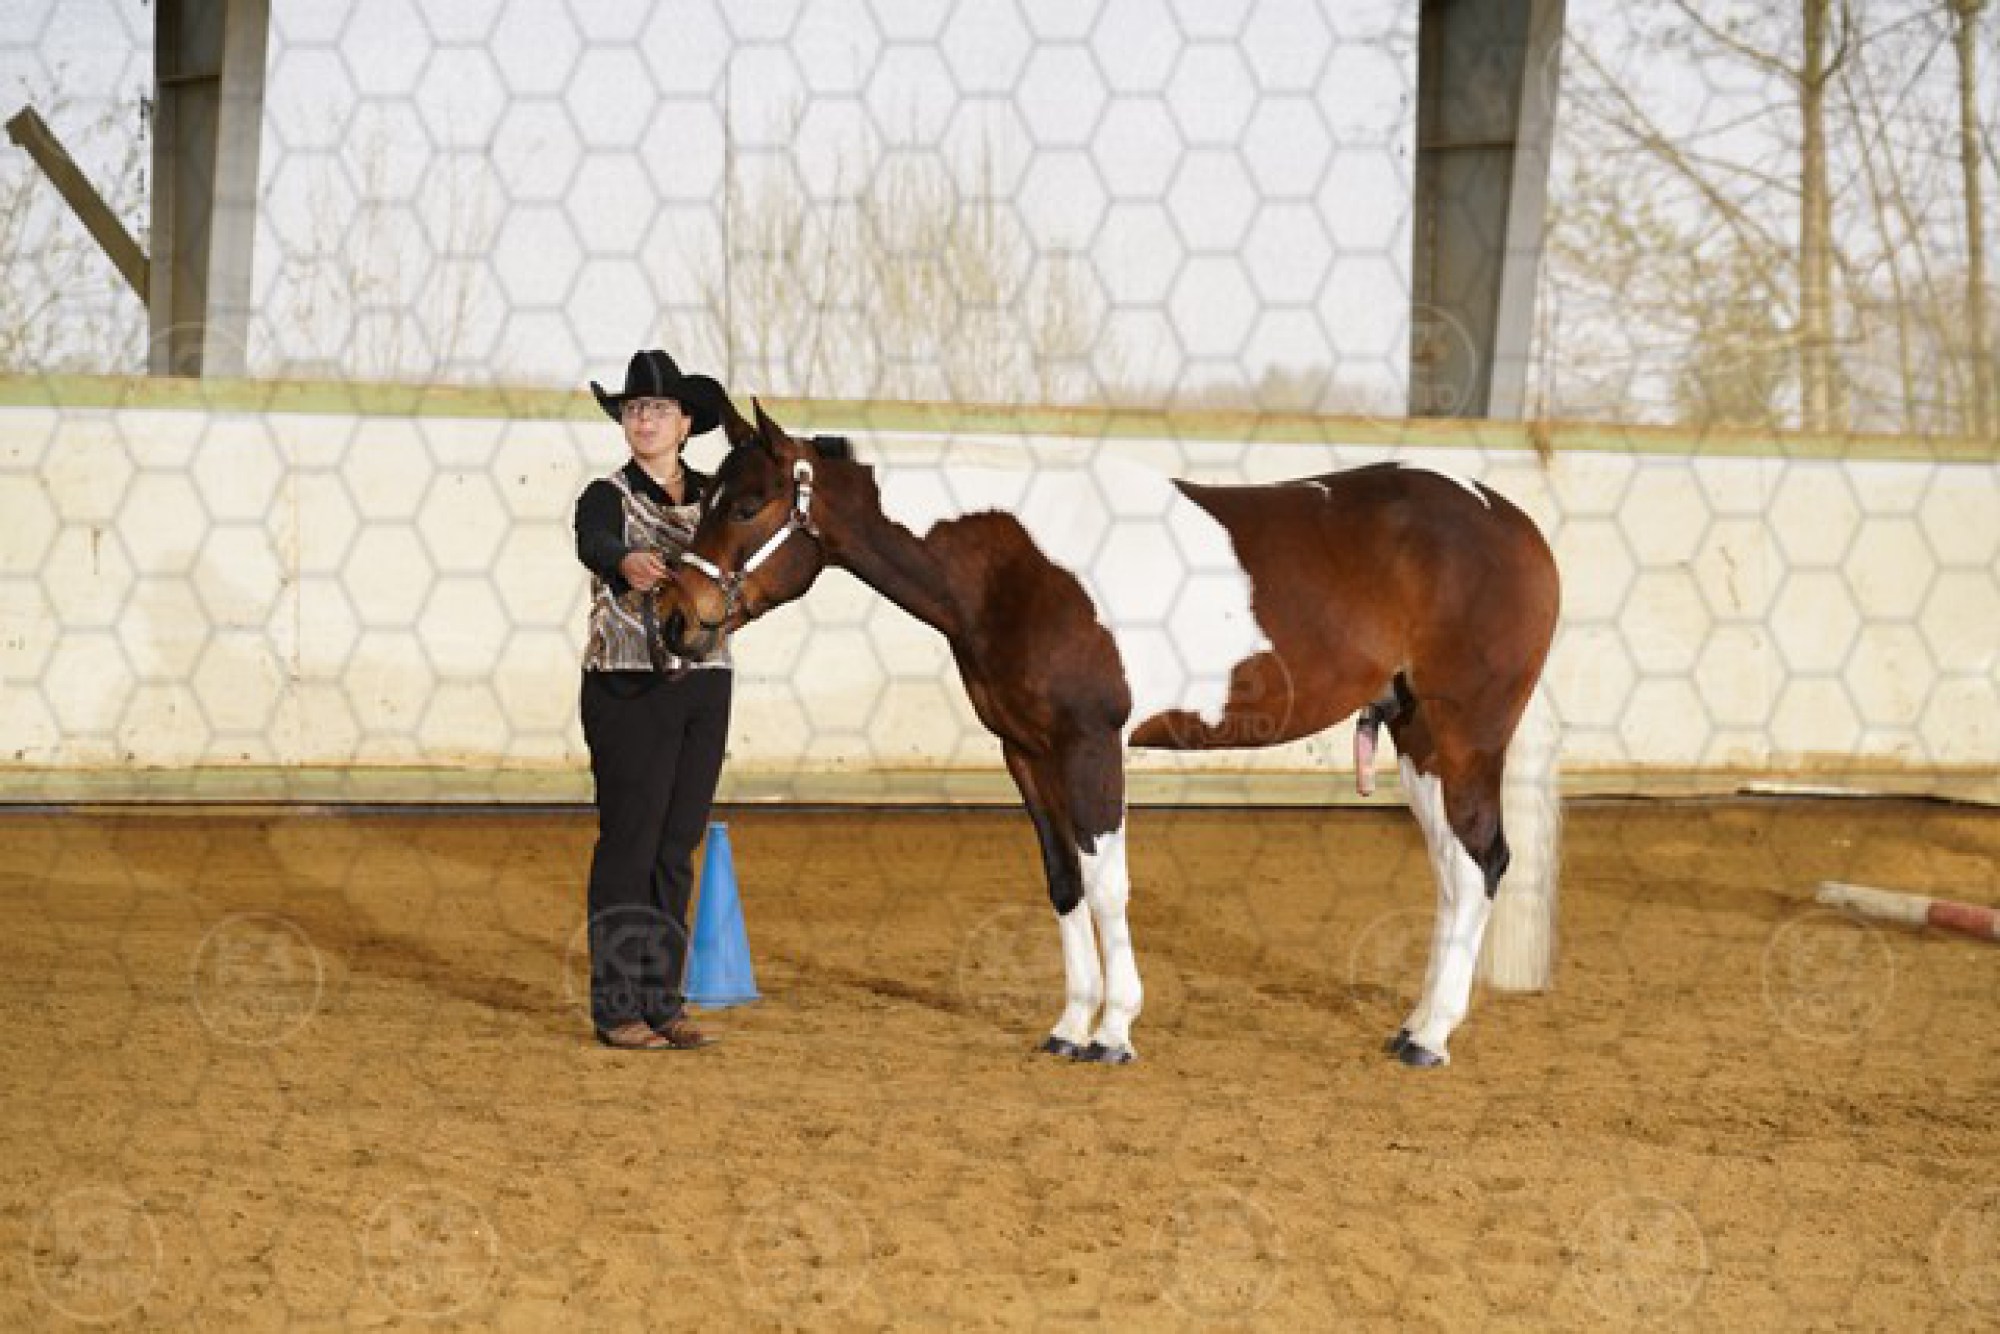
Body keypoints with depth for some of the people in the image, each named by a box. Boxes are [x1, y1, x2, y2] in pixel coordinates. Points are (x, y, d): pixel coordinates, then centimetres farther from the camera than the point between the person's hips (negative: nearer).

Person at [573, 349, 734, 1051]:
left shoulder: (713, 497, 12)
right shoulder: (608, 497, -7)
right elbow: (595, 542, -29)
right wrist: (628, 561, -51)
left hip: (704, 685, 5)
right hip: (629, 687, -5)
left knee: (677, 847, 8)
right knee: (629, 842, -4)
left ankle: (661, 1000, 14)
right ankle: (616, 1008, 0)